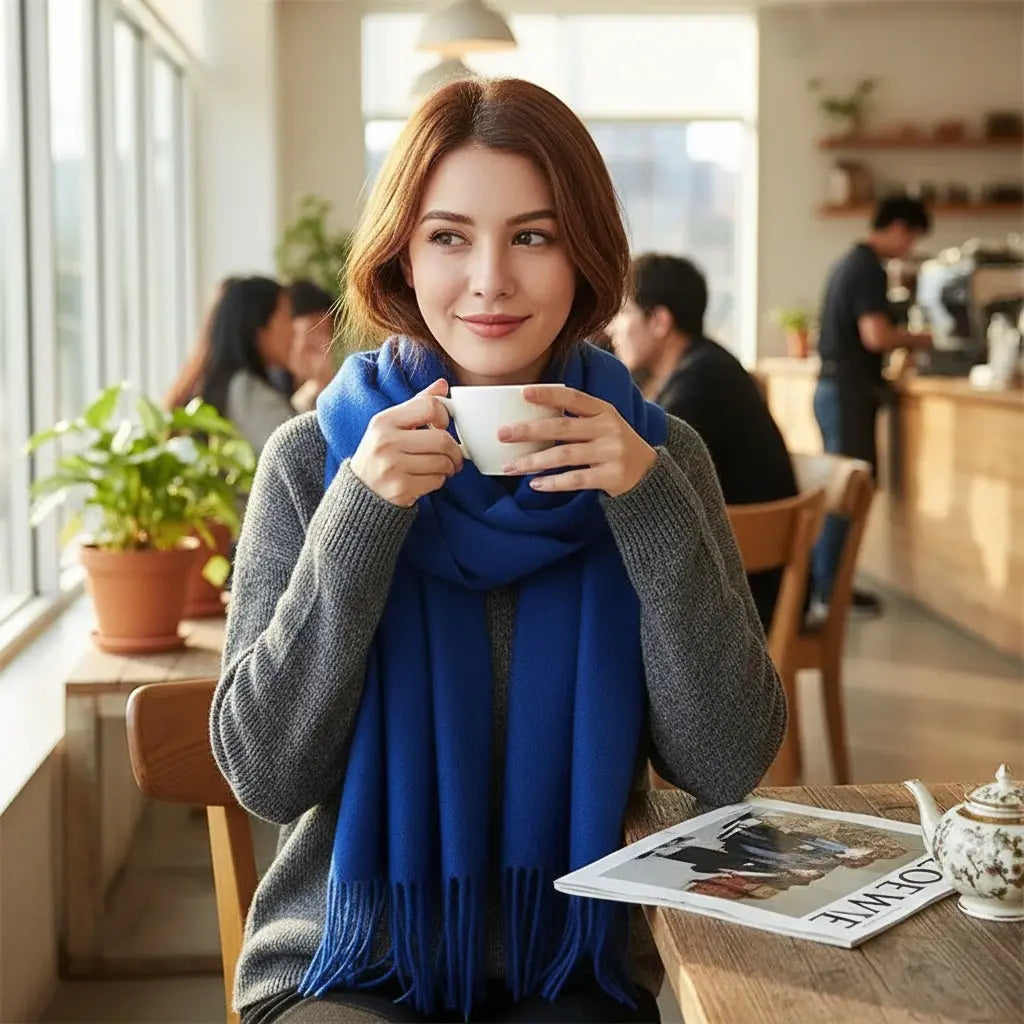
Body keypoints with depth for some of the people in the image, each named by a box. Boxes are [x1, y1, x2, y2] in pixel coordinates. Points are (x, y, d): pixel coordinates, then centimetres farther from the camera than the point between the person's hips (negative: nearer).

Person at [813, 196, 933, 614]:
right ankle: (828, 587, 0)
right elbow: (875, 336, -23)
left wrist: (902, 343, 15)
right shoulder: (869, 267, -14)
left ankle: (825, 579, 18)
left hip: (835, 386, 10)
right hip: (850, 389, -10)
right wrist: (917, 340, -6)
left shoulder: (849, 262, 15)